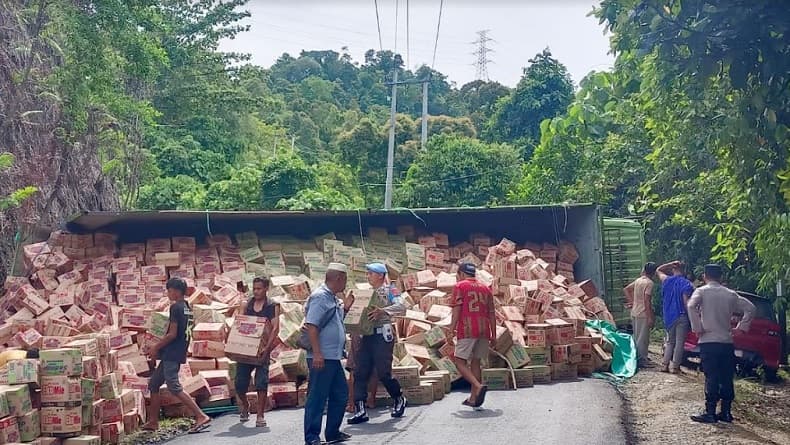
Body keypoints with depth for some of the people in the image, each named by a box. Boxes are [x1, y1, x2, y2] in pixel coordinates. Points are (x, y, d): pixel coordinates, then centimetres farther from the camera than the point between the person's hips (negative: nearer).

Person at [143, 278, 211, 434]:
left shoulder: (176, 307, -13)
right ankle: (153, 422, 21)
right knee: (153, 384, 17)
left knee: (174, 387, -14)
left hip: (171, 354, -10)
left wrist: (156, 348, -8)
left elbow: (172, 334, -19)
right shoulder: (187, 307, 14)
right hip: (176, 354, 10)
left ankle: (202, 417, -18)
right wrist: (159, 348, 21)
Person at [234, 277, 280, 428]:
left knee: (261, 383, -8)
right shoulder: (247, 305, 10)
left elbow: (275, 328, -10)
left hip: (261, 350, -3)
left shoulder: (273, 307, -1)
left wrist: (267, 348, -22)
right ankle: (245, 406, 32)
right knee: (240, 384, 4)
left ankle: (260, 416, 0)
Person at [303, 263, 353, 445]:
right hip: (321, 358, -10)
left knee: (341, 394, 16)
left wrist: (345, 308, 13)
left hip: (333, 357, 10)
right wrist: (317, 353, -24)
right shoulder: (320, 296, -13)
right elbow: (311, 325, -20)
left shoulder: (332, 298, 16)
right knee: (317, 398, -4)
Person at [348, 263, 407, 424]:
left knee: (383, 373, -4)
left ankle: (399, 400, 21)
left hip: (383, 335, -6)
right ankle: (360, 410, 0)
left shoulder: (390, 290, 0)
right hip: (366, 336, 7)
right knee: (360, 373, -2)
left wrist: (382, 311, -30)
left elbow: (401, 307, -16)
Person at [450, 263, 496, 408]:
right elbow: (491, 313, 15)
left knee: (460, 362, 0)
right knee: (475, 362, 12)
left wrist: (452, 329, -9)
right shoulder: (485, 288, 18)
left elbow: (457, 309, -9)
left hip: (467, 330, -6)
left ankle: (479, 386, -21)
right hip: (484, 331, 6)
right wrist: (493, 335, 17)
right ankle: (474, 399, 11)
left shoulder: (460, 286, 2)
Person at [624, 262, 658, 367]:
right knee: (643, 338, -3)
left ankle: (636, 358, 24)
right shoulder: (649, 283, -15)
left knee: (637, 337, 16)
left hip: (634, 313, 9)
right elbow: (647, 300, -21)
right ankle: (641, 360, 0)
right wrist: (650, 317, -19)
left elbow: (626, 289, 21)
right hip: (643, 314, -9)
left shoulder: (638, 280, 10)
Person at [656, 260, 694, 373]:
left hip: (669, 317, 5)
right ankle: (675, 366, -1)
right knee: (679, 342, 1)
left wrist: (671, 264, 13)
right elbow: (686, 302, -16)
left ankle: (665, 364, 9)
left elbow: (658, 270, 23)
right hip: (681, 316, -5)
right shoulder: (686, 284, -10)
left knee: (670, 341, 16)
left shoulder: (666, 280, 3)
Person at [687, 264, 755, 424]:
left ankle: (710, 412, -5)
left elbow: (691, 306, -20)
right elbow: (750, 308, 11)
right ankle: (726, 412, 14)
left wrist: (698, 328, -12)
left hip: (708, 341, -4)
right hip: (727, 342, 4)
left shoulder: (701, 291, -1)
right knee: (726, 378, 9)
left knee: (711, 378, -4)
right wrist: (741, 327, 12)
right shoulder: (730, 294, 11)